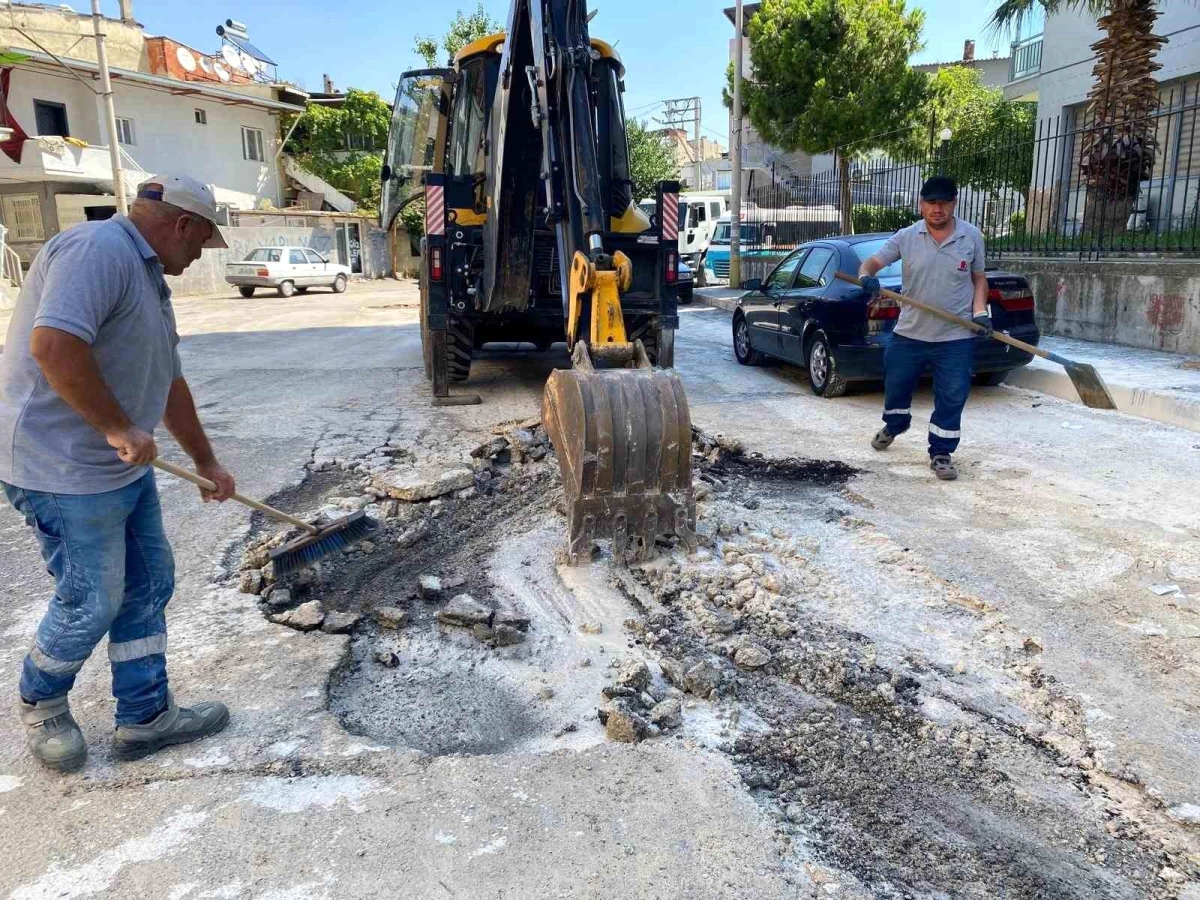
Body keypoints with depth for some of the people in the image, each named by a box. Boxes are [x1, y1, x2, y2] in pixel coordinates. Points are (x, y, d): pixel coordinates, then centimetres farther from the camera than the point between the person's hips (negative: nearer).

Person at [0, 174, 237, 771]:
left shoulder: (148, 275, 16)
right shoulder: (99, 249, -17)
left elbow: (167, 382, 23)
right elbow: (54, 344, -32)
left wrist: (205, 460, 28)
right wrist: (120, 428, -24)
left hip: (124, 467, 10)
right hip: (63, 469, -10)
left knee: (148, 585, 13)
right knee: (93, 601, 3)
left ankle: (145, 717, 25)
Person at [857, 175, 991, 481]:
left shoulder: (972, 237, -1)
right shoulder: (906, 237, -4)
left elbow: (978, 278, 10)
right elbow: (872, 261, -7)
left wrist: (980, 312, -4)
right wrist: (866, 277, -31)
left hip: (956, 338, -1)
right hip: (909, 333, 1)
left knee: (951, 398, 1)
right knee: (895, 386, 17)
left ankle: (941, 453, 16)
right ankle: (894, 425, 47)